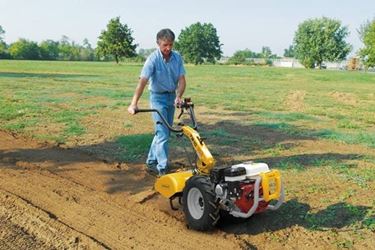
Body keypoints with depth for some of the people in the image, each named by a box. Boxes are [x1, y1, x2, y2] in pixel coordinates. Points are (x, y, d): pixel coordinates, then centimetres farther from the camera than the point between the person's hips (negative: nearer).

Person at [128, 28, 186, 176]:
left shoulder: (177, 57, -3)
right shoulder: (153, 59, -18)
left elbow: (181, 80, -7)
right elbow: (142, 81, -29)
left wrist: (178, 96, -25)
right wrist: (134, 103, -39)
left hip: (172, 97, 6)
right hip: (158, 97, -6)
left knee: (163, 132, 13)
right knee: (162, 133, -11)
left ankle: (151, 162, 27)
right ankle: (162, 169, -5)